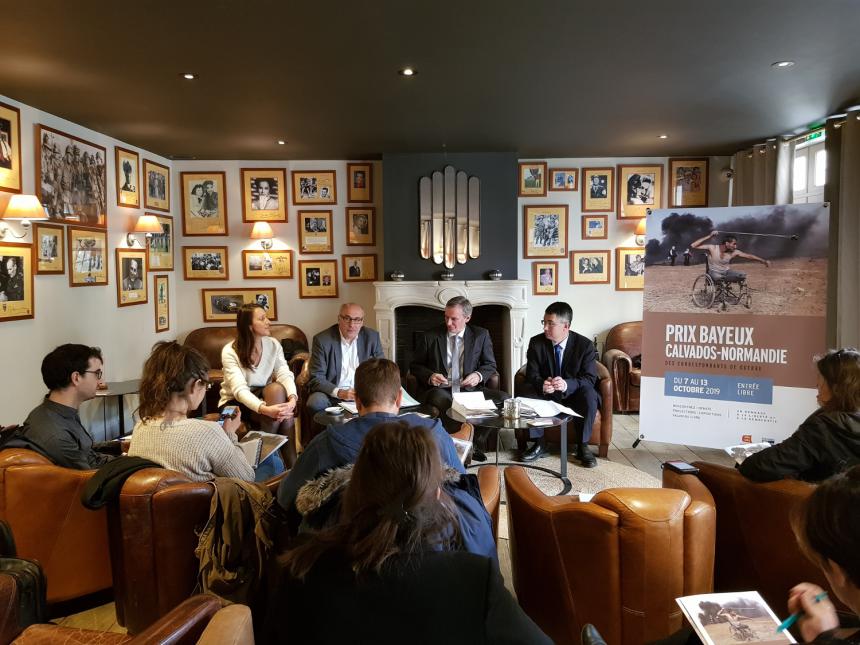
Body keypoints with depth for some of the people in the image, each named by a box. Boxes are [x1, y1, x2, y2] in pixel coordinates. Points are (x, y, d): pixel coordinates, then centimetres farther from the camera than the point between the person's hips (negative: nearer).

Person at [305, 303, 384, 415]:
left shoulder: (372, 337, 2)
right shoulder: (322, 340, -7)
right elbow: (316, 378, -8)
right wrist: (339, 393, -25)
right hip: (332, 393, -2)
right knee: (315, 402, -33)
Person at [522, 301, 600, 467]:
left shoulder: (585, 345, -12)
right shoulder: (536, 343, -6)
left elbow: (590, 379, -16)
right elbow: (532, 375, -7)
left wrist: (567, 384, -37)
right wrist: (542, 385, -33)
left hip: (573, 395, -2)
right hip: (546, 394, 2)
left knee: (589, 396, -33)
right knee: (527, 393, -28)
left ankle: (582, 446, -15)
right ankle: (539, 444, -13)